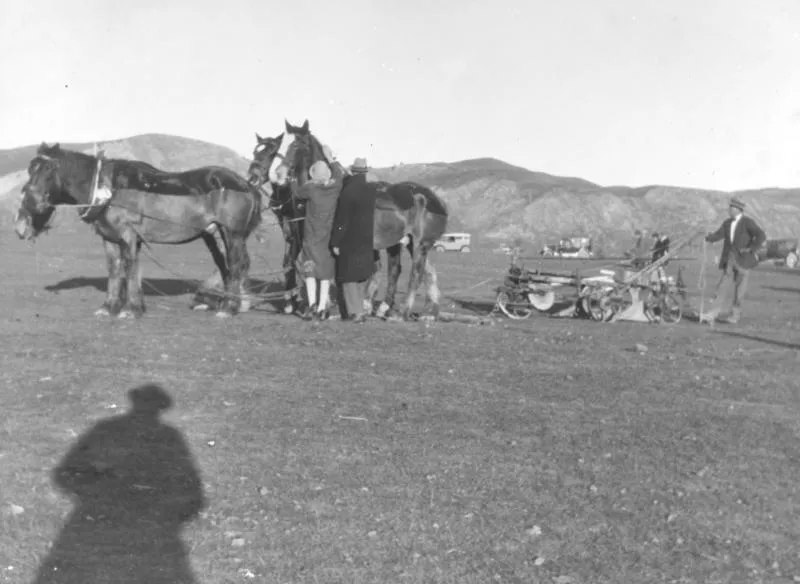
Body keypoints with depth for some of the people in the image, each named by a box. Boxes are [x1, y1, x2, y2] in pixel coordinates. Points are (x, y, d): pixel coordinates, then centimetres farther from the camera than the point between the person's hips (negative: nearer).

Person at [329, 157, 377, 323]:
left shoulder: (347, 193, -19)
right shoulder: (372, 190, 0)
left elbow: (341, 221, -18)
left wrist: (335, 242, -10)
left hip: (349, 241, -6)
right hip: (366, 239, 6)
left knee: (348, 276, 4)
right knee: (359, 275, 18)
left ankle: (356, 311, 3)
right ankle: (357, 308, 26)